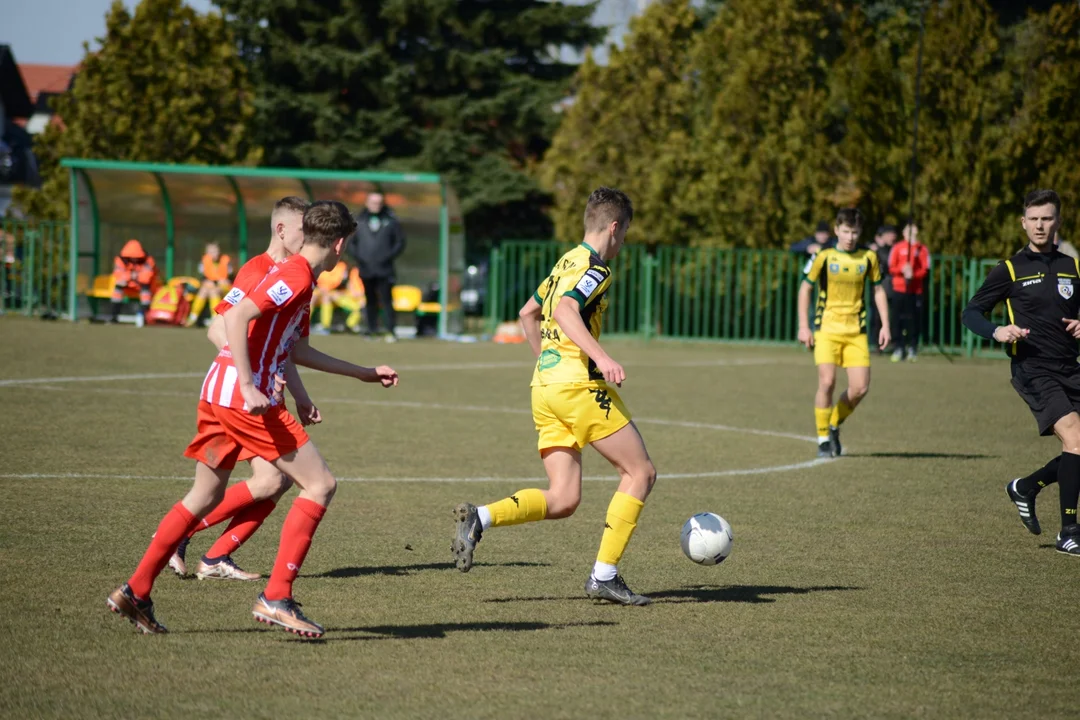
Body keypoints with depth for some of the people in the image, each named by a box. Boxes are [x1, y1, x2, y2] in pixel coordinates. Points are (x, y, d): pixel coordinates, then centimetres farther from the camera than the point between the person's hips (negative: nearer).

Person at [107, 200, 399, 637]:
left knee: (205, 497, 18)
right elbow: (236, 317, -22)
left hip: (217, 393, 10)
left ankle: (135, 593, 19)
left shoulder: (297, 277, 19)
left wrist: (365, 373, 36)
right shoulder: (296, 275, -11)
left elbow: (299, 350, 30)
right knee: (320, 485, -7)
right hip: (242, 397, -10)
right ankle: (276, 599, -10)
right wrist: (248, 387, -25)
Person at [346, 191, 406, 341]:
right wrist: (357, 257, -3)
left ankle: (391, 331, -9)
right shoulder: (359, 221, 7)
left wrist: (389, 257, -7)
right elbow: (351, 242, 12)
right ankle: (372, 330, 13)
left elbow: (400, 242, 5)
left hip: (384, 270, -2)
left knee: (386, 300, -9)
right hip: (366, 270, 2)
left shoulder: (391, 221, 3)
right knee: (370, 301, 8)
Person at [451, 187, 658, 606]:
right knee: (640, 472, 2)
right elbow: (565, 311, -25)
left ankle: (479, 518, -16)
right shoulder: (595, 268, -7)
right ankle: (604, 575, -1)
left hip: (545, 386, 9)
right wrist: (601, 356, -36)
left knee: (562, 500, 3)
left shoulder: (567, 262, 20)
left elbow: (529, 313, 32)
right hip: (579, 384, -9)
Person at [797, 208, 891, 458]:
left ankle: (834, 426, 21)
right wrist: (803, 326, -1)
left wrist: (885, 325, 6)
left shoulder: (868, 257, 2)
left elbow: (878, 290, 13)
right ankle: (823, 438, -1)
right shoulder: (824, 257, -4)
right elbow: (805, 288, 4)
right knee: (827, 382, -16)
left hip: (856, 331, 3)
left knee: (860, 387, -5)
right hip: (827, 328, -3)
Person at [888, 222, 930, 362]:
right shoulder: (897, 248, 7)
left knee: (914, 320, -2)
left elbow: (925, 270, 0)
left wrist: (914, 274, -18)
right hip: (899, 289, 1)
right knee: (898, 319, -1)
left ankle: (913, 349, 7)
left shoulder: (922, 249, 5)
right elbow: (891, 268, 3)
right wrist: (902, 270, -16)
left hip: (916, 290, 0)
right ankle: (898, 348, 6)